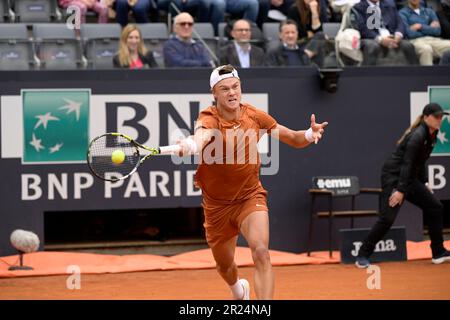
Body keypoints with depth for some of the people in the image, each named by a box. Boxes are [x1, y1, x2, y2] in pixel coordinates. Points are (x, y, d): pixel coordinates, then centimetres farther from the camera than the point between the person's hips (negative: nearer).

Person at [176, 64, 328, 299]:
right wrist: (190, 145, -71)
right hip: (217, 203, 0)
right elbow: (201, 135, -46)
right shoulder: (208, 119, -20)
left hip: (250, 197, 0)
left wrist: (310, 134, -23)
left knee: (261, 253, -26)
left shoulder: (254, 116, -10)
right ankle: (239, 289, 56)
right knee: (225, 266, 20)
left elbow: (293, 139, 0)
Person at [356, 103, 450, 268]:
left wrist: (424, 183, 15)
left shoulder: (432, 136, 7)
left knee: (436, 208, 6)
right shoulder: (418, 136, -21)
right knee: (387, 218, -16)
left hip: (409, 178, 9)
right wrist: (400, 190, -29)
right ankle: (362, 257, -8)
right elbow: (406, 163, -25)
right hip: (393, 176, -9)